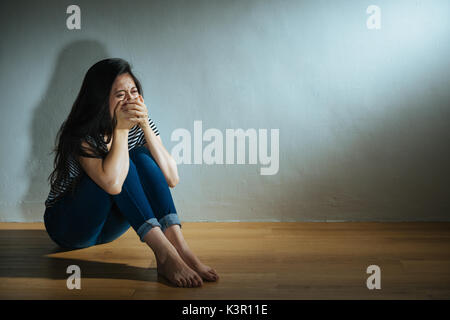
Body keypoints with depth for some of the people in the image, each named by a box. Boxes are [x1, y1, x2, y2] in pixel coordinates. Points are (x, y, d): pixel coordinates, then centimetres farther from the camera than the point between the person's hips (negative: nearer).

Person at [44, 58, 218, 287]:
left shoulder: (140, 125, -5)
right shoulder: (82, 133, -23)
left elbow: (172, 179, -17)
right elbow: (112, 183, -41)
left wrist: (145, 126, -24)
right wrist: (120, 129, -31)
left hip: (107, 226, 5)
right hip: (67, 226, -5)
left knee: (142, 156, -20)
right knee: (121, 165, -29)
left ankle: (179, 247, -32)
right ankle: (164, 254, -37)